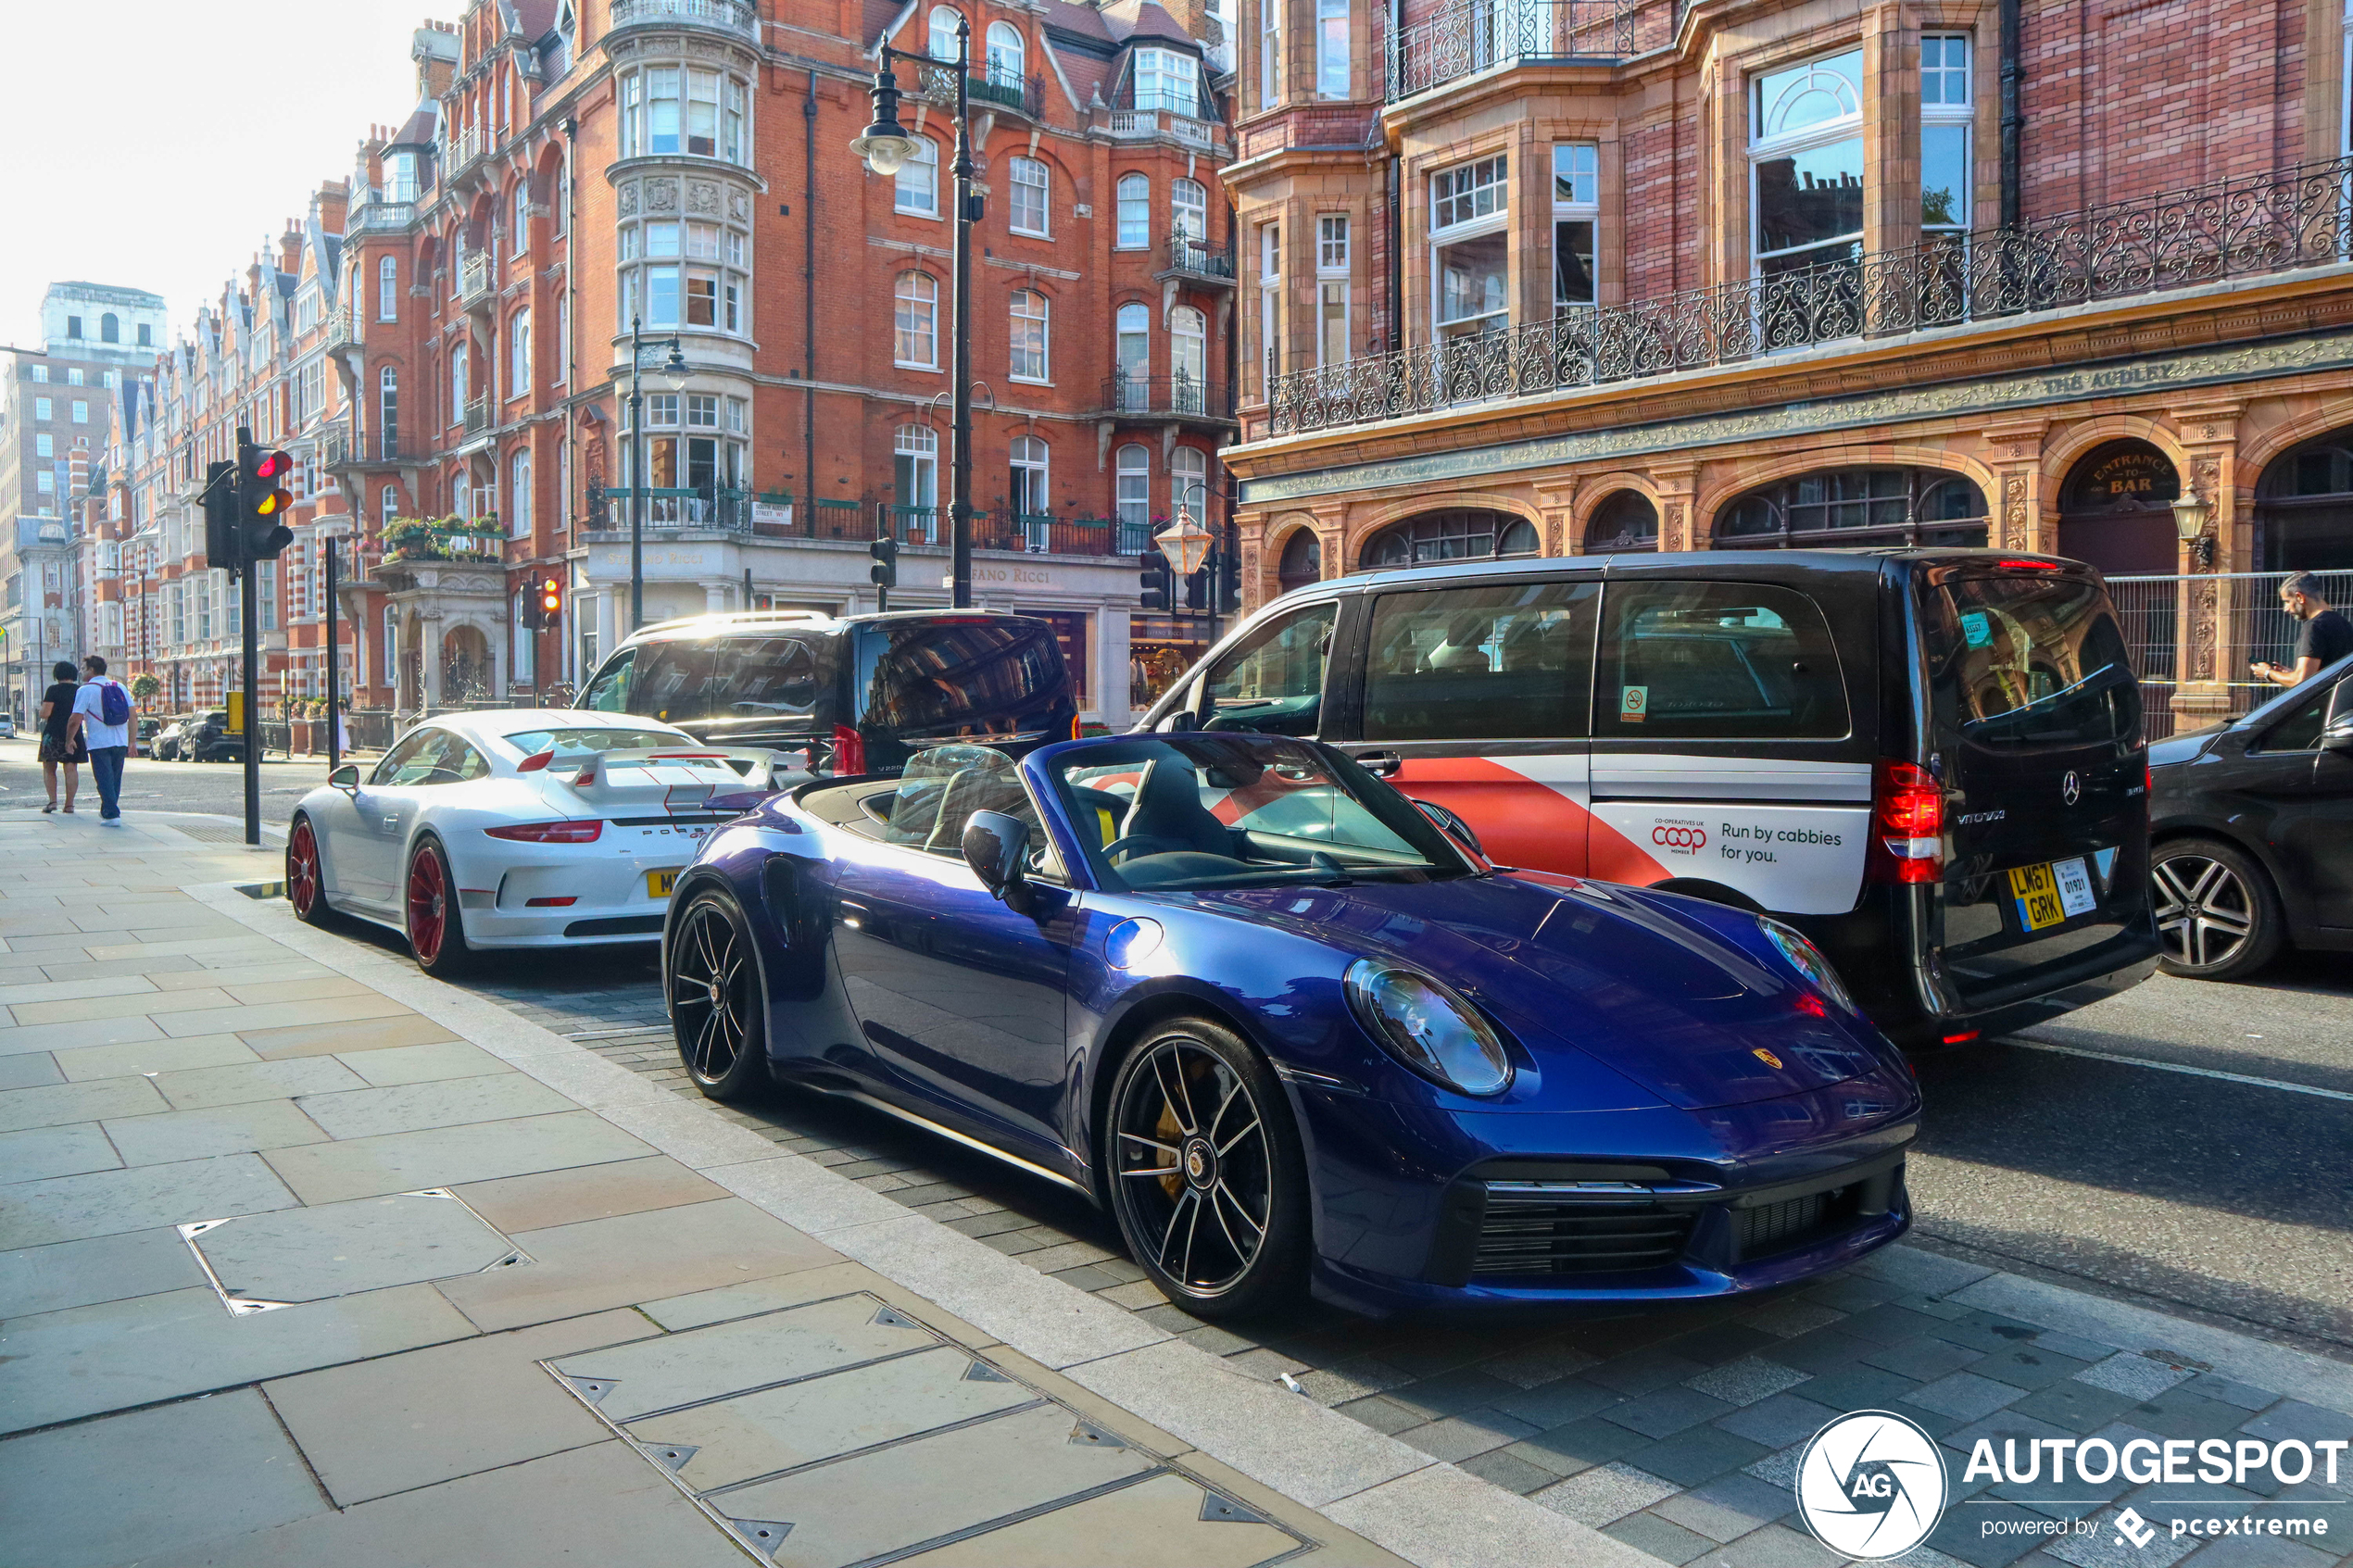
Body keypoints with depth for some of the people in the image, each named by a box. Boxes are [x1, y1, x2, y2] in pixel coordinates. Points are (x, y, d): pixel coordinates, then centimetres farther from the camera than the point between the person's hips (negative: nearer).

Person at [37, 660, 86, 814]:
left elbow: (45, 714, -11)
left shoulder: (53, 690, -7)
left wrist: (42, 708, 10)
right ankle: (69, 804, 0)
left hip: (53, 733, -3)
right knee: (71, 769, 3)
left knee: (49, 768, 10)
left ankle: (53, 801, -1)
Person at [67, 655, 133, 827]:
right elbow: (133, 717, 7)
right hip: (121, 742, 5)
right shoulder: (120, 687, 9)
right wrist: (132, 742, 12)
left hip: (99, 744, -5)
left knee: (105, 780, -2)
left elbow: (76, 720, -11)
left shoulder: (85, 690, -6)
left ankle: (112, 815, -8)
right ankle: (106, 811, 28)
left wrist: (69, 739, 5)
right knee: (115, 779, 15)